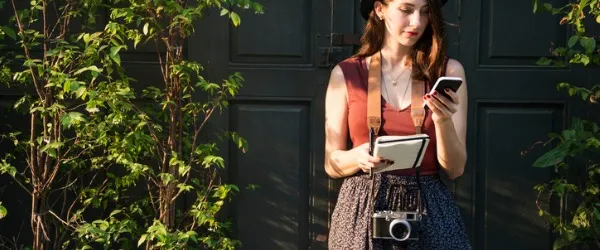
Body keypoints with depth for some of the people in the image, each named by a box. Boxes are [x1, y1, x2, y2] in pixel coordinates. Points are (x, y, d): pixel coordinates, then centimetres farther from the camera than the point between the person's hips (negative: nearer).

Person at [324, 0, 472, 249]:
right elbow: (332, 164, 1)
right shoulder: (345, 73, -2)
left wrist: (443, 122, -18)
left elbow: (455, 169, -2)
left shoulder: (449, 70, -1)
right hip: (363, 211, 0)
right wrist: (359, 156, -18)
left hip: (429, 210, 1)